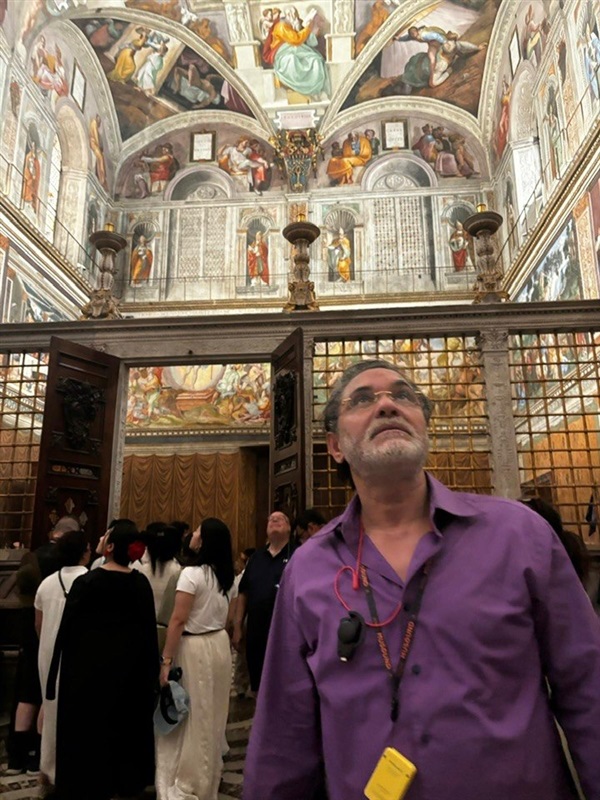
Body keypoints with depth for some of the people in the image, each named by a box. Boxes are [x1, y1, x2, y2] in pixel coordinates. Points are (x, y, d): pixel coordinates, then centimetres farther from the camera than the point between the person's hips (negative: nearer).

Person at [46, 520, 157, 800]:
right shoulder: (141, 583, -8)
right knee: (126, 722, 19)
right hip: (128, 664, 4)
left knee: (88, 726, 13)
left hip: (89, 664, -3)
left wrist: (60, 669, 1)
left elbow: (67, 629, -12)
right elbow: (149, 628, -3)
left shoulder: (85, 582, -18)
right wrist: (150, 669, 8)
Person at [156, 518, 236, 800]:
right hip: (220, 646, 7)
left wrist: (166, 660, -14)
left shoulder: (192, 574, -17)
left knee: (190, 719, 6)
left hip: (195, 649, -7)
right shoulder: (227, 577, 6)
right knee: (212, 719, 18)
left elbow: (178, 620, -18)